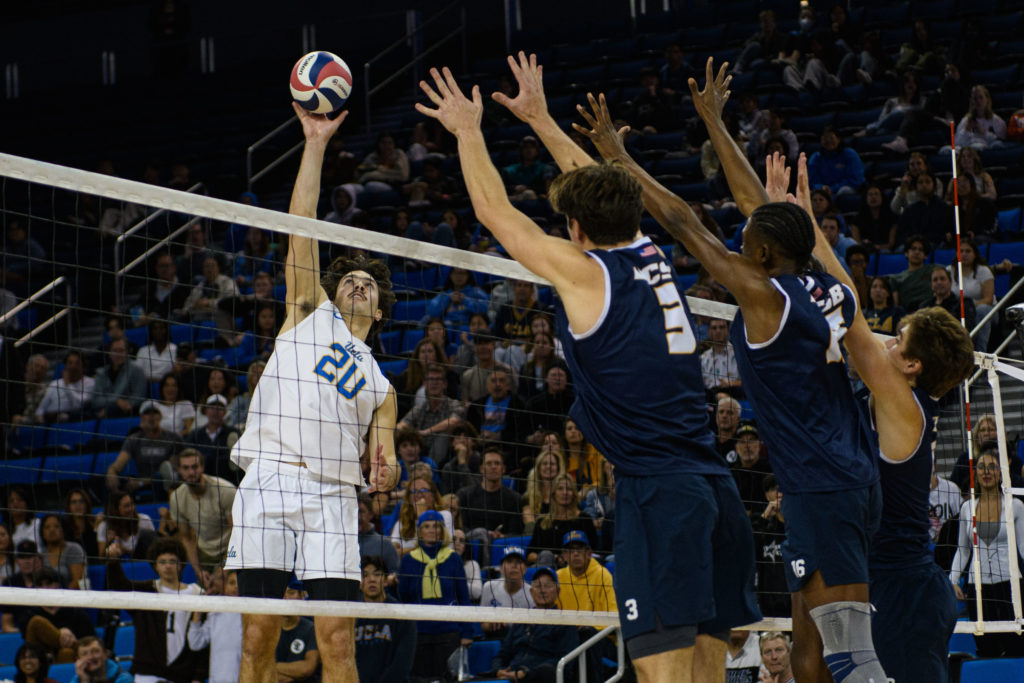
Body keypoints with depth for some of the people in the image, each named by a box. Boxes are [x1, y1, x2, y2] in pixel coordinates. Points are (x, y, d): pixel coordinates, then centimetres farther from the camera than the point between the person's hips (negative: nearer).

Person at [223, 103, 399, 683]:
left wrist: (388, 471, -8)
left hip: (333, 495, 2)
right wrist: (316, 145, 5)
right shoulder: (310, 314, 21)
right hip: (269, 481, -2)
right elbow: (302, 229, 11)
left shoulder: (380, 385, 26)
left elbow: (383, 461, 17)